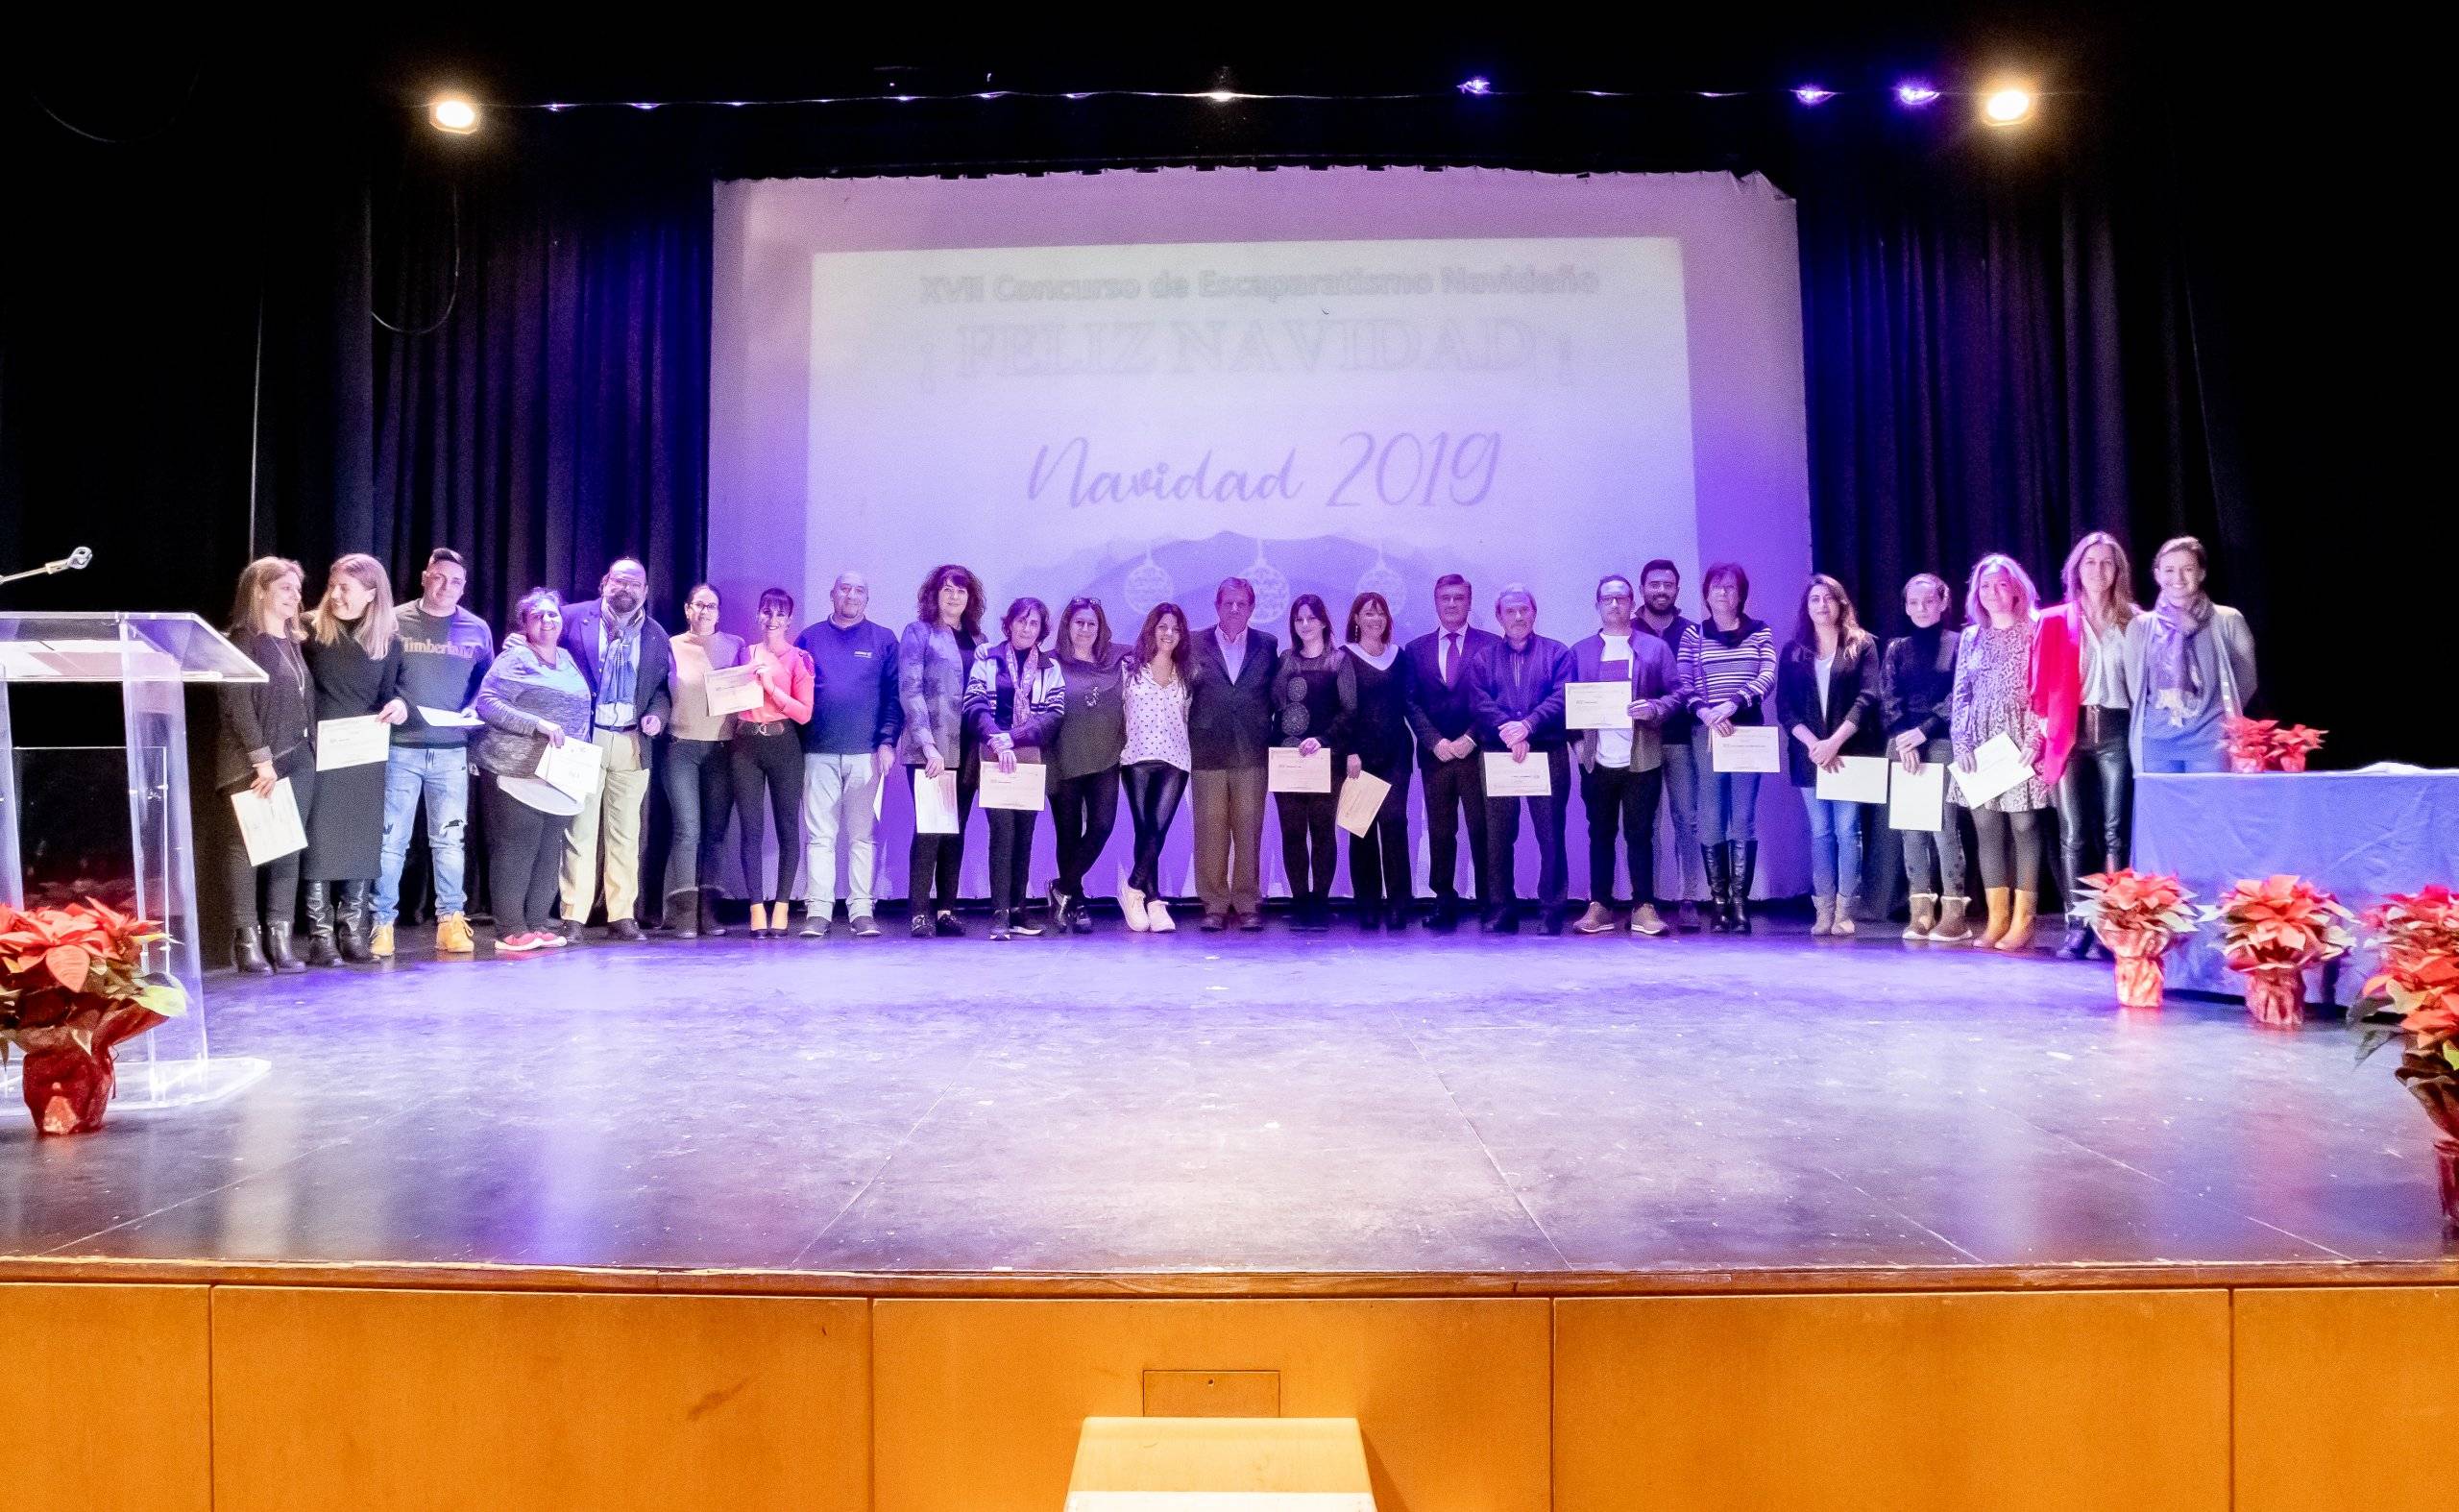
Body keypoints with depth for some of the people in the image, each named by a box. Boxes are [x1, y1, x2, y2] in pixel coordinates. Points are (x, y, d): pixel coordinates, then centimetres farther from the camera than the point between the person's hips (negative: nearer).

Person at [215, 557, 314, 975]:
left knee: (289, 851, 3)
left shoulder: (293, 642, 17)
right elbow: (236, 703, -12)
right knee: (246, 847, -3)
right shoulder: (242, 640, -4)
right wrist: (261, 757, -17)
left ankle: (280, 939, 5)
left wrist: (311, 752, 9)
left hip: (298, 759, 7)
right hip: (254, 763, -7)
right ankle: (247, 940, 0)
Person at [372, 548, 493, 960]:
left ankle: (451, 922, 12)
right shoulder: (395, 622, 2)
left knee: (449, 840, 6)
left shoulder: (477, 630, 8)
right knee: (391, 840, 1)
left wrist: (472, 714, -3)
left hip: (451, 751, 2)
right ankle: (383, 923, 7)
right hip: (401, 748, -2)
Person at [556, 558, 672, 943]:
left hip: (632, 745, 3)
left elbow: (664, 685, 15)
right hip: (583, 739, -3)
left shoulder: (656, 634, 11)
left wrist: (658, 714, -4)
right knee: (580, 831, -3)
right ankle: (573, 918, 0)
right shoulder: (574, 619, 3)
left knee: (625, 833, 7)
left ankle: (622, 917, 12)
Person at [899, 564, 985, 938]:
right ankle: (920, 913, -3)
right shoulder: (918, 633, 1)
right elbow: (910, 691, -8)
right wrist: (928, 745, -16)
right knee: (929, 829, -7)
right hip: (931, 750, -5)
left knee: (956, 830, 5)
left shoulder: (977, 639, 15)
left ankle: (947, 910, 10)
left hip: (966, 751, 5)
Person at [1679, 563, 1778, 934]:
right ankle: (1719, 903, 3)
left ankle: (1740, 904, -3)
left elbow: (1768, 677, -4)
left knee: (1743, 819, -4)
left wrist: (1733, 703, -19)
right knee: (1710, 820, -2)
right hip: (1706, 732, 0)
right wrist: (1705, 712, -17)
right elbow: (1683, 685, 1)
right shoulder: (1693, 634, 8)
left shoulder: (1760, 632, 8)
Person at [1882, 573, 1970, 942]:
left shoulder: (1957, 644, 4)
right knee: (1910, 826, 2)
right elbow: (1888, 698, 4)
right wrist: (1903, 739, -10)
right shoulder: (1896, 648, 13)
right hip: (1902, 744, 4)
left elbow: (1959, 697, -4)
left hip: (1942, 743, -4)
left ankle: (1954, 912, -7)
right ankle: (1921, 911, 4)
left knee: (1944, 825, -9)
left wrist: (1923, 730, -13)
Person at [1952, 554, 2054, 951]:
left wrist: (2034, 741, -14)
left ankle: (2022, 920, -1)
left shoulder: (2034, 633, 0)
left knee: (2023, 826, -4)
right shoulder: (1971, 637, 12)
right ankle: (1997, 919, 8)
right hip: (1979, 744, 4)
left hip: (2020, 742, -4)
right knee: (1986, 828, 3)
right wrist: (1961, 743, 0)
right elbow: (1960, 695, 11)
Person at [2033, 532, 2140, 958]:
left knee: (2115, 832, -3)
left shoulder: (2134, 622, 10)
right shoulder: (2054, 621, 9)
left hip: (2117, 732, 0)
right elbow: (2041, 684, 7)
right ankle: (2077, 927, 1)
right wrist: (2043, 736, 0)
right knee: (2073, 834, -3)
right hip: (2070, 733, 0)